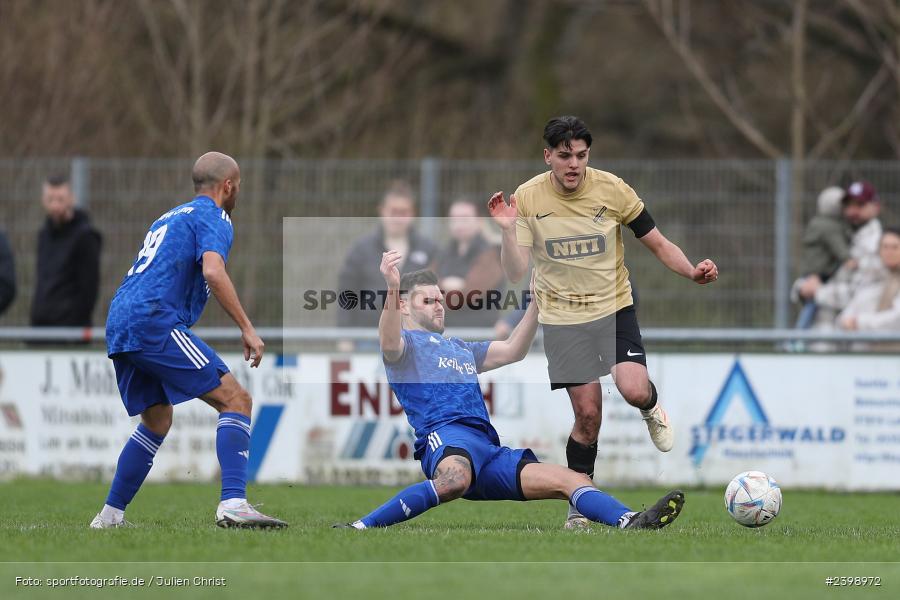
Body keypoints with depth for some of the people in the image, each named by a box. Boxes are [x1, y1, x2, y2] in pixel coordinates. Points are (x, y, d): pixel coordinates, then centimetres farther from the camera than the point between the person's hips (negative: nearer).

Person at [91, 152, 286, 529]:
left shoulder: (167, 218, 29)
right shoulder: (213, 218, 1)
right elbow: (212, 271, -17)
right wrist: (247, 328, -17)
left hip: (118, 327, 9)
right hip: (155, 323, -9)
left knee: (157, 423, 25)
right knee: (235, 400, -10)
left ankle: (110, 515, 23)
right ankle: (233, 504, -26)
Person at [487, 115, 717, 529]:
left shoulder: (612, 189, -10)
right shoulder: (527, 198, -10)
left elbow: (658, 244, -1)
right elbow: (515, 274, -12)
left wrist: (692, 272, -18)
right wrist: (508, 231, -28)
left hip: (614, 308, 0)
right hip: (562, 317, 0)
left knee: (634, 391, -22)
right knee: (587, 414, -4)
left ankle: (651, 407, 17)